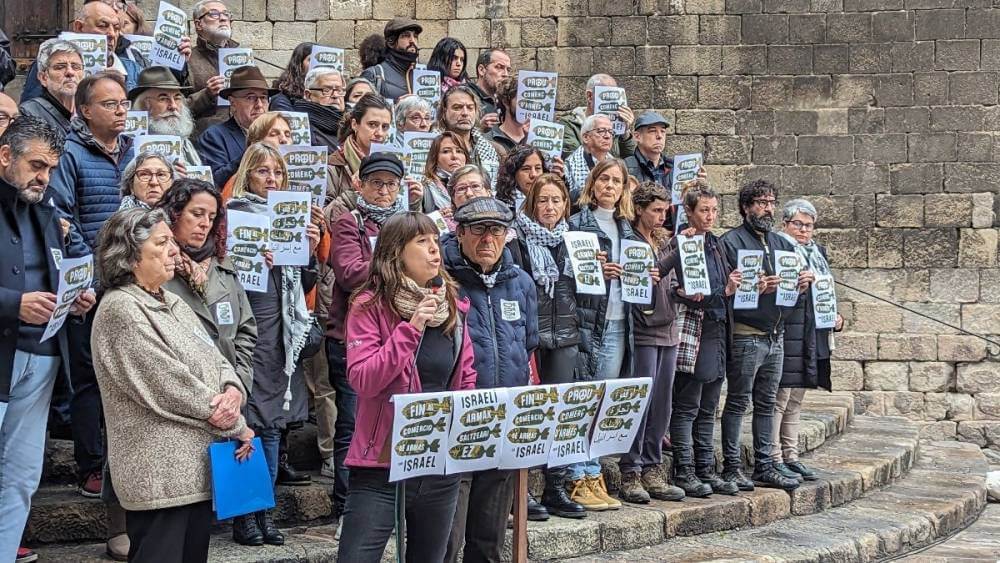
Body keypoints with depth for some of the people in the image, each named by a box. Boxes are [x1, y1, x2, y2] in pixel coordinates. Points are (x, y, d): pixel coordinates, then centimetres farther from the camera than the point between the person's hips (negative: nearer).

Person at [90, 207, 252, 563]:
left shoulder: (172, 303, 17)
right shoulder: (120, 309, -12)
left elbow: (216, 361, 16)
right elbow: (172, 385, -17)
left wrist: (233, 392, -9)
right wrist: (238, 427, -9)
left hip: (199, 465, 9)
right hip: (160, 475, -9)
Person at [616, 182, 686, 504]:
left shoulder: (664, 241, 18)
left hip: (667, 330, 8)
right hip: (642, 330, -8)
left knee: (661, 405, 8)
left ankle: (651, 471, 14)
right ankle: (630, 474, -1)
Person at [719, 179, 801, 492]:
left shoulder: (782, 244, 18)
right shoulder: (732, 241, -6)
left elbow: (793, 284, 21)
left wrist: (800, 284, -1)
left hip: (776, 335, 7)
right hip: (745, 335, -7)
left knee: (766, 404, 11)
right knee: (737, 403, -1)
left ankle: (764, 466, 17)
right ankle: (732, 467, 4)